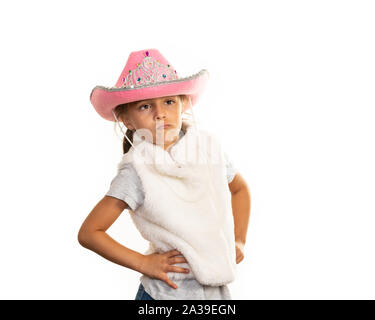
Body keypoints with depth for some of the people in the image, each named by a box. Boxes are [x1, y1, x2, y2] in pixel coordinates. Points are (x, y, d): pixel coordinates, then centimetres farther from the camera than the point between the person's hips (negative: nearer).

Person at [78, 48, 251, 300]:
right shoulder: (137, 171, -15)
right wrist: (143, 263, -11)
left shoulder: (208, 145, -2)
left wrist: (239, 240, 9)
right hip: (166, 292, -4)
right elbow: (88, 233, -12)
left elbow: (240, 189, 17)